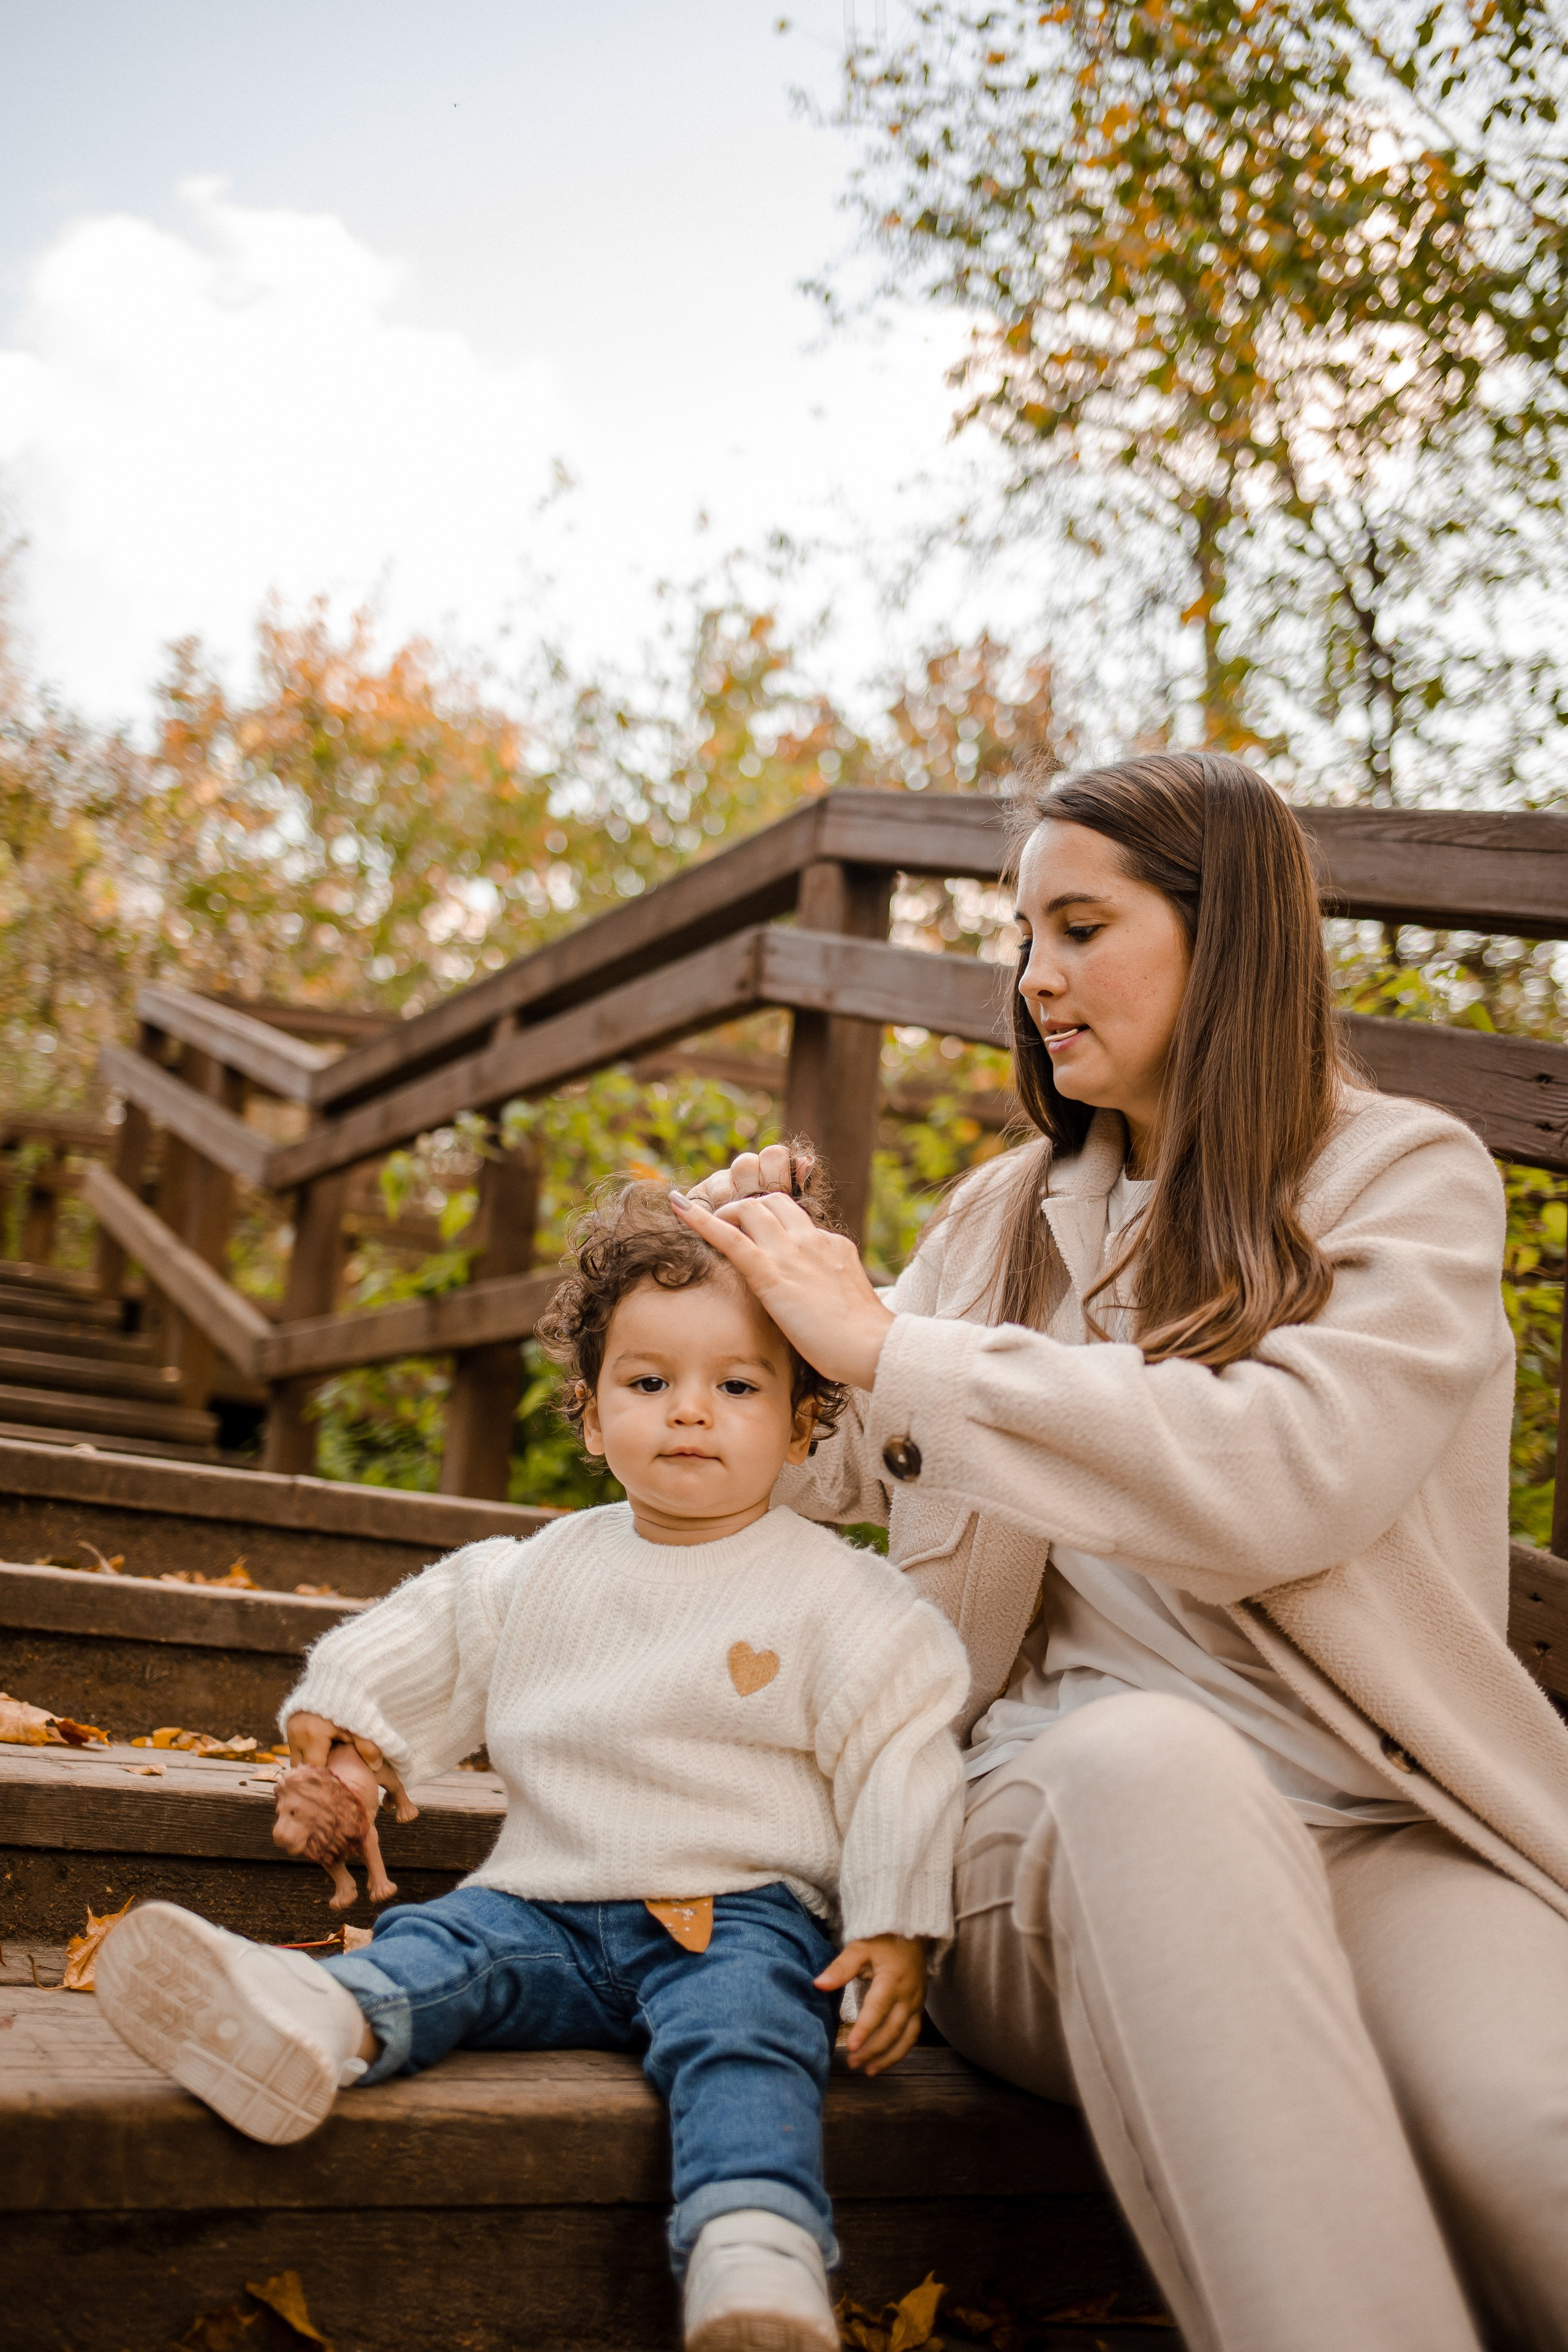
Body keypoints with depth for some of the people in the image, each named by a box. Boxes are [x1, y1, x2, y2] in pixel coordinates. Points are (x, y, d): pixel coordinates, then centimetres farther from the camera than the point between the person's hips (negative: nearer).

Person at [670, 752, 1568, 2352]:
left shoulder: (1405, 1179, 4)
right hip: (1068, 1814, 3)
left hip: (1377, 1829, -2)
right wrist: (735, 1283, 9)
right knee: (1148, 1752, -35)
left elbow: (1279, 1474, -16)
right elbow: (801, 1467, 30)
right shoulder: (1006, 1215, 18)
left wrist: (888, 1347, -11)